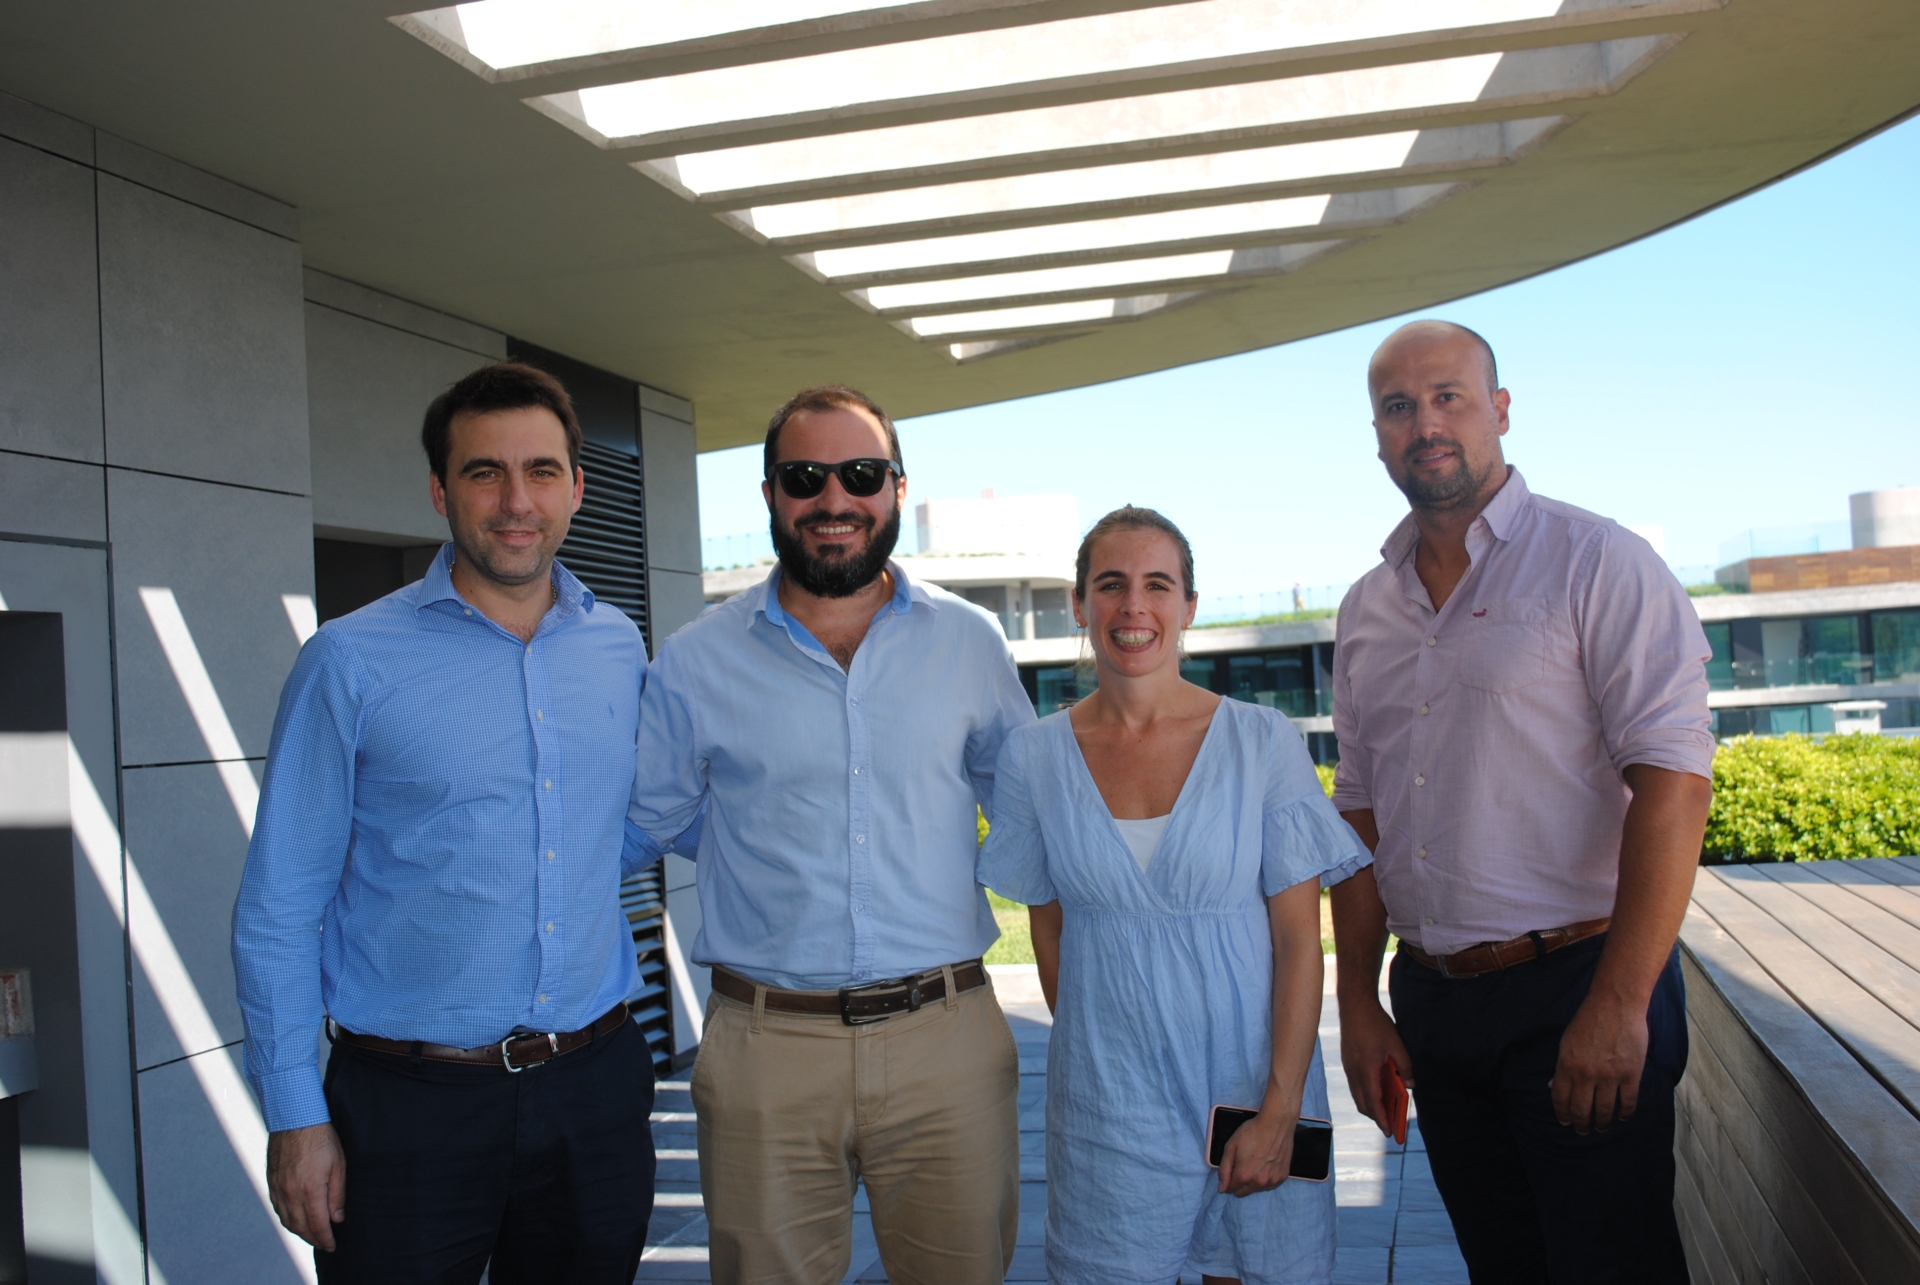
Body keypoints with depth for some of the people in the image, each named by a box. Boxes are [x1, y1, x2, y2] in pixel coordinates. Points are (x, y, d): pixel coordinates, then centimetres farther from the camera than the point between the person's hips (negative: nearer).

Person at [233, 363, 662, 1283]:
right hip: (411, 1104, -3)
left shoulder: (622, 649, 4)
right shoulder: (350, 663, -7)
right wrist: (296, 1115, -6)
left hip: (594, 1091, 4)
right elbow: (278, 908, -4)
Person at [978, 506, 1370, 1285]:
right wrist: (1096, 1062, 5)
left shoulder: (1263, 743, -5)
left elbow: (1299, 937, -5)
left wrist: (1280, 1108, -10)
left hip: (1252, 1081, 0)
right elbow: (1049, 933, 7)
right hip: (1108, 1105, 1)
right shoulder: (1034, 758, -1)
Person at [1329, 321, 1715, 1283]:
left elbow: (1673, 787, -14)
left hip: (1575, 987, -5)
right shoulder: (1366, 611, 10)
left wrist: (1617, 1006, -19)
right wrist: (1359, 1007, 8)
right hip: (1430, 1003, 5)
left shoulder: (1597, 564, -7)